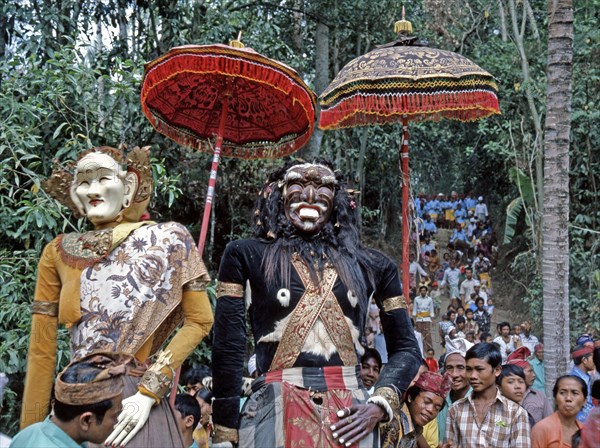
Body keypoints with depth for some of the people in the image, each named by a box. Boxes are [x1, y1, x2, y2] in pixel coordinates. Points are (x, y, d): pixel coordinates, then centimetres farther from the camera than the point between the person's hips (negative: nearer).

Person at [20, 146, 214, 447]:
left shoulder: (167, 240, -4)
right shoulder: (58, 253, 4)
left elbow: (200, 320, -6)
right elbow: (41, 352, 4)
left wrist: (148, 391, -13)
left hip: (134, 408, -3)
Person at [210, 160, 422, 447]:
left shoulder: (371, 266, 11)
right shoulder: (247, 256, 4)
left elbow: (405, 348, 14)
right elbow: (227, 349, -1)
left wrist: (379, 406, -3)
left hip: (349, 418, 2)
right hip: (275, 414, -2)